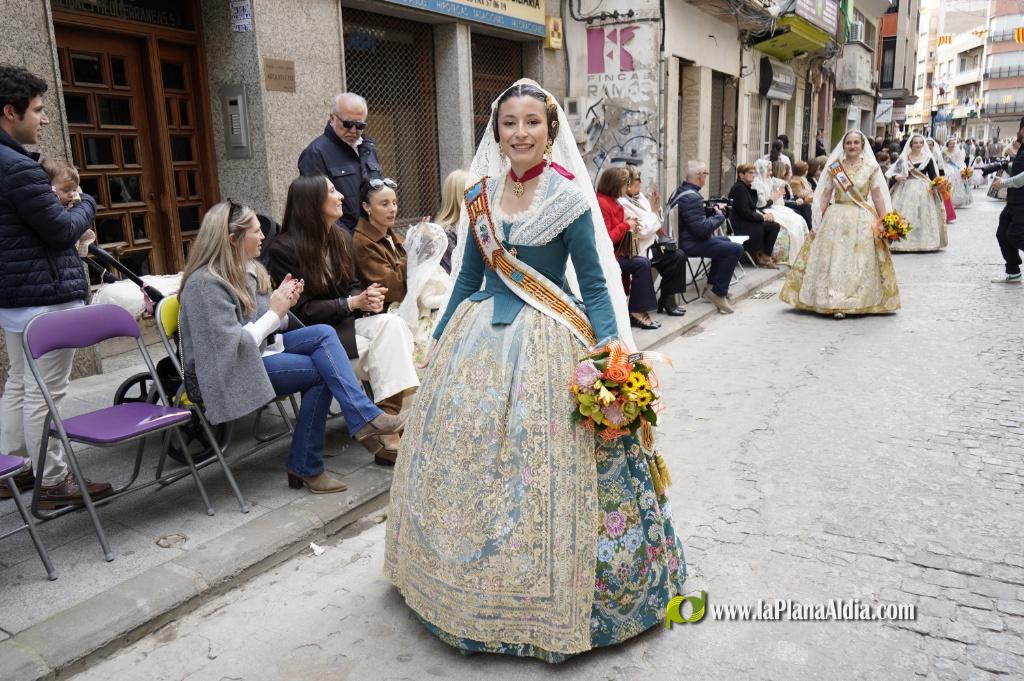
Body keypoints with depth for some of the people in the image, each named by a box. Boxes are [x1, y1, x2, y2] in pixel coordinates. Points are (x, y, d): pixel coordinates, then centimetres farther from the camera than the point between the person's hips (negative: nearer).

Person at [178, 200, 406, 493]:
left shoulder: (247, 269, 8)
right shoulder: (205, 283, -18)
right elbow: (230, 348, -23)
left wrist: (283, 303, -8)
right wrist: (274, 312, -17)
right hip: (224, 372, -8)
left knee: (323, 333, -15)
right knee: (322, 371, -21)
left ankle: (365, 418, -20)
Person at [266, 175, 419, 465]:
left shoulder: (342, 238, 9)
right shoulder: (283, 250, -11)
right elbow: (301, 311, -13)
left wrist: (368, 298, -10)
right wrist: (353, 303, -20)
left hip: (344, 322, 6)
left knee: (392, 324, -25)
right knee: (380, 353, -26)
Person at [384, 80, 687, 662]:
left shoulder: (569, 196, -8)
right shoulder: (481, 194, 6)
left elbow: (595, 285, -8)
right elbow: (468, 277, 13)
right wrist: (441, 339, 15)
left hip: (547, 341, -5)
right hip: (480, 336, 5)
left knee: (541, 468, 0)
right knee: (464, 456, 12)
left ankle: (543, 594, 24)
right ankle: (475, 584, 35)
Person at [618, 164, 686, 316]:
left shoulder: (639, 197, 9)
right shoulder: (623, 204, -19)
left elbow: (657, 221, 15)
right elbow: (642, 231, -22)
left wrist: (657, 206, -3)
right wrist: (654, 209, -11)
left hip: (651, 243, 8)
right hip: (640, 250, -8)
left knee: (678, 255, -7)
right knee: (676, 257, -13)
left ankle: (668, 300, 0)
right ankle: (666, 301, 1)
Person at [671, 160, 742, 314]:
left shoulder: (680, 191, 11)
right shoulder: (691, 197, -22)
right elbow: (702, 229, -27)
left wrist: (712, 211, 12)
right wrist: (719, 216, -10)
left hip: (684, 238, 11)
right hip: (689, 244, -11)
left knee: (725, 241, 29)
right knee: (736, 249, -15)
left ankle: (712, 287, 30)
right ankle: (718, 293, -5)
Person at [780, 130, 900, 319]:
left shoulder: (871, 167, 2)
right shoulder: (834, 167, 5)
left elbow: (878, 197, 1)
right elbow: (825, 195, 5)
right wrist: (818, 221, -1)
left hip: (862, 220, -1)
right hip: (836, 218, 1)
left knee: (859, 262, 1)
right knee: (834, 260, -2)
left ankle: (857, 302, 10)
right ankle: (836, 303, 2)